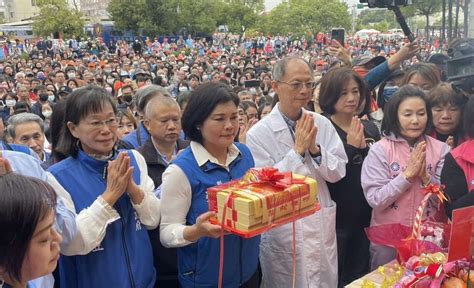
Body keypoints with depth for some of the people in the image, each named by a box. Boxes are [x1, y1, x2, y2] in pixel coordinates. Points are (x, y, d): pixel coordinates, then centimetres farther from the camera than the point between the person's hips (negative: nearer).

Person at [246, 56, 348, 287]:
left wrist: (315, 149, -17)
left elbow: (338, 172, 0)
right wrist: (298, 150, -19)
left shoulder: (323, 124, -1)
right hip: (283, 229, -4)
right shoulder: (258, 133, -12)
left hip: (322, 225, 4)